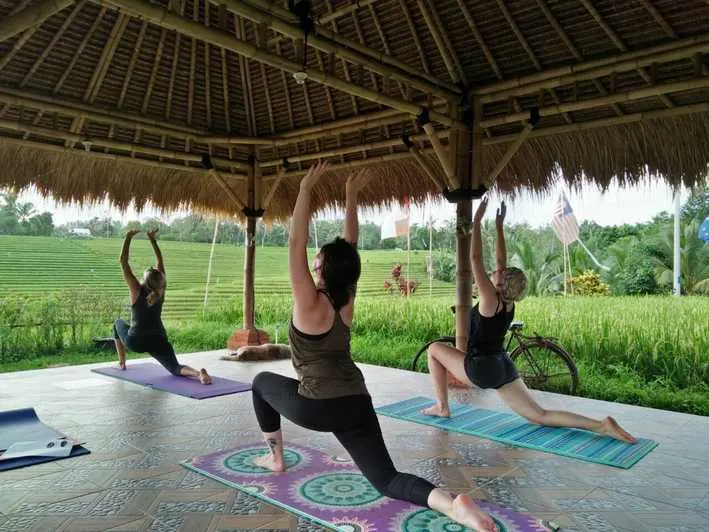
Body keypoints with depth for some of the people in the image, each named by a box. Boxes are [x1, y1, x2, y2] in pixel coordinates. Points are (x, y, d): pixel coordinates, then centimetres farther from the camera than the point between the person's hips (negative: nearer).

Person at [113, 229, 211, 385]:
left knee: (118, 324, 31)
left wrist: (128, 237, -4)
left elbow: (123, 261, -6)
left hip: (135, 341, -1)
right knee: (176, 369, -5)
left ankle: (122, 362, 32)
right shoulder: (161, 291, 1)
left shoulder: (137, 290, -7)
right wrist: (152, 239, 15)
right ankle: (198, 373, -39)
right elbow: (160, 261, 11)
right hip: (158, 340, 2)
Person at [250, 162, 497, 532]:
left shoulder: (311, 304, -10)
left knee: (261, 382, 24)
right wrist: (351, 196, 14)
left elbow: (296, 244, -13)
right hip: (356, 404, 5)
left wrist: (306, 188, -11)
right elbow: (350, 246, 13)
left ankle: (275, 458, 31)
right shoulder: (346, 300, 4)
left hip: (316, 406, -5)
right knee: (387, 480, 3)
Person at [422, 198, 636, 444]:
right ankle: (601, 425, -13)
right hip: (504, 368, 7)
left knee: (434, 348, 13)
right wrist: (499, 226, 11)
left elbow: (476, 258, -19)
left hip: (481, 369, -7)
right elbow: (501, 260, 10)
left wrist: (477, 221, -15)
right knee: (541, 417, 5)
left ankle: (442, 407, 16)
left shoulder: (490, 300, -17)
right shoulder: (508, 303, 1)